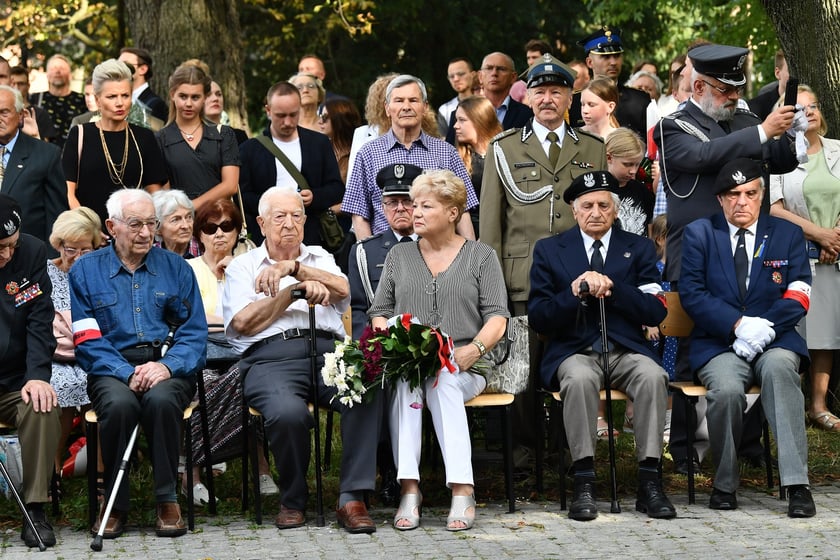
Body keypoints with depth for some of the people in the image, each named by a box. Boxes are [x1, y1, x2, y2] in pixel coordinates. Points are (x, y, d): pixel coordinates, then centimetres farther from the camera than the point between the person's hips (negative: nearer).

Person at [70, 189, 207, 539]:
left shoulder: (175, 267, 13)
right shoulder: (85, 271, 9)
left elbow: (194, 331, 5)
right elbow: (87, 340, -1)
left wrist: (167, 365, -15)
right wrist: (127, 374, -16)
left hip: (167, 365, 1)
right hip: (112, 368, 0)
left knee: (161, 400, -34)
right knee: (120, 404, -35)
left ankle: (167, 499, -20)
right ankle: (115, 504, -17)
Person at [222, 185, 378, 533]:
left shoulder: (320, 259, 27)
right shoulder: (242, 267, 19)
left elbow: (344, 290, 4)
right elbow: (242, 322, 1)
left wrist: (293, 267, -8)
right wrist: (297, 290, -4)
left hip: (328, 351, 2)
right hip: (270, 357, -2)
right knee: (288, 412, -37)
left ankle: (352, 498, -28)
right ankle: (292, 501, -11)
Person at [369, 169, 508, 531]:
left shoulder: (481, 256, 12)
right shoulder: (399, 256, 20)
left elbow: (497, 317, 3)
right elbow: (379, 312, 16)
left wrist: (474, 349, -16)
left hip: (463, 367, -1)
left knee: (443, 382, -37)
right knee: (403, 379, -35)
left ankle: (462, 491, -42)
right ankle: (409, 489, -42)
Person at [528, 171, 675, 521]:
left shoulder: (638, 249, 14)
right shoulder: (549, 250, 12)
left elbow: (656, 312, 2)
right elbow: (537, 319, 4)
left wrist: (612, 288, -11)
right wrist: (573, 293, -14)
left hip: (626, 350, 1)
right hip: (573, 351, -1)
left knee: (653, 376, -32)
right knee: (579, 378, -36)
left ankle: (649, 483, -29)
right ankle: (584, 483, -33)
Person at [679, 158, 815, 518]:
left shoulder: (787, 234, 12)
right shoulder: (699, 234, 9)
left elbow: (798, 297, 3)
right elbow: (692, 294, -2)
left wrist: (764, 328, -14)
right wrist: (738, 325, -15)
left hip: (774, 342, 1)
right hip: (719, 344, 0)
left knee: (779, 367, -36)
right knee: (726, 389, -34)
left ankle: (797, 485, -38)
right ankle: (724, 485, -10)